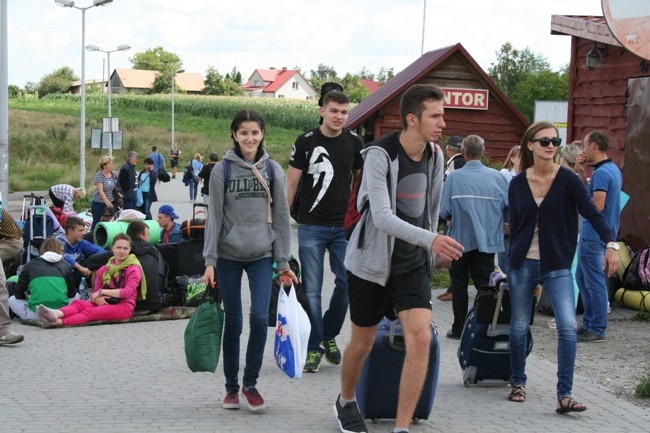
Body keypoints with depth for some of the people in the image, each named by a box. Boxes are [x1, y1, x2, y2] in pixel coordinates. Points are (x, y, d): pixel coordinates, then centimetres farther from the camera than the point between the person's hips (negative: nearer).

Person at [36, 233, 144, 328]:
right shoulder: (103, 270, 18)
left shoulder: (134, 269, 2)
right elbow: (95, 292, 13)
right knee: (78, 303, -24)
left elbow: (127, 292, -11)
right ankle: (56, 314, -55)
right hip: (105, 304, 5)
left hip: (124, 306, -5)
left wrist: (102, 291, -12)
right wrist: (96, 298, -12)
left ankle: (58, 322, -54)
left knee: (91, 312, -31)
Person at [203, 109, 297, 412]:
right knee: (233, 322, 4)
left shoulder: (274, 170, 4)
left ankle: (251, 383, 5)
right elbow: (214, 216, -1)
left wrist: (283, 262, 3)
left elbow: (281, 217, 5)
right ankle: (231, 387, 18)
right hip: (229, 255, -1)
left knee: (259, 317, -12)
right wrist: (210, 260, -6)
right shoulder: (222, 170, 0)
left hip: (262, 255, 1)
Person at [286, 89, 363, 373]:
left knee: (347, 283, 4)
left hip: (344, 226, 2)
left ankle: (329, 335, 25)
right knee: (312, 290, 0)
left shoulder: (354, 143, 4)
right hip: (311, 226, -2)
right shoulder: (306, 142, -3)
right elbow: (292, 183, 1)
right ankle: (314, 347, 8)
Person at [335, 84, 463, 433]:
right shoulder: (380, 155, -19)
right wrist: (430, 239, -40)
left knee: (421, 338, -14)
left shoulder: (434, 155, 1)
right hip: (372, 263, -4)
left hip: (413, 266, 4)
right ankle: (346, 402, 41)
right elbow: (382, 217, -29)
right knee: (362, 343, 12)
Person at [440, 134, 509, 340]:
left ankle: (459, 328, 16)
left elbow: (444, 211, -12)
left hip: (461, 238, -1)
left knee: (459, 284, 12)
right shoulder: (497, 177, -7)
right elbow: (509, 206, -7)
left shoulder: (453, 177, -11)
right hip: (487, 240, 1)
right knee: (485, 284, 7)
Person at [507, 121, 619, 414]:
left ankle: (564, 395, -12)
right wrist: (511, 262, 12)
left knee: (567, 326, -15)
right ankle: (518, 383, 29)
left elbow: (592, 213, -13)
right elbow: (514, 226, 10)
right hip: (523, 263, 2)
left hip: (557, 265, -2)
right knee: (519, 326, 10)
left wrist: (611, 244, -28)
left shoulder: (567, 180, -6)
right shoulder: (517, 184, 2)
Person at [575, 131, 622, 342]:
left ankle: (597, 329, 3)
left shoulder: (601, 173, -19)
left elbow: (597, 206, -26)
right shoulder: (614, 170, 13)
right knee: (582, 277, 18)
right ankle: (588, 323, 25)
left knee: (595, 282, -3)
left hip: (594, 235, -10)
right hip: (604, 233, 10)